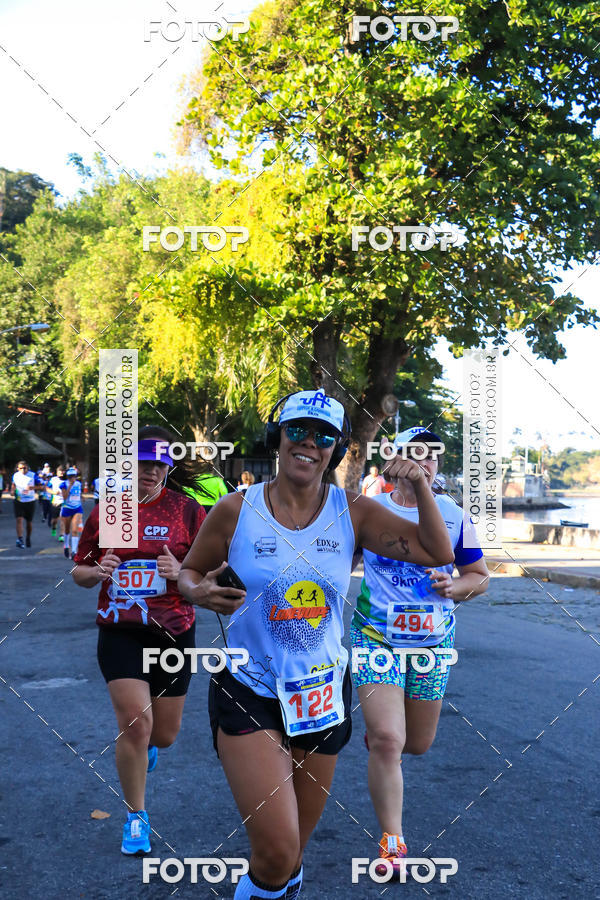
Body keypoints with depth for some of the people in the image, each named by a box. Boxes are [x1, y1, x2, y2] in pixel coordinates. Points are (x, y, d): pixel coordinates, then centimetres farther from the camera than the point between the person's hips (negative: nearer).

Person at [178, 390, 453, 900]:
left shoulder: (353, 512, -2)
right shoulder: (236, 510, -7)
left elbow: (438, 552, -3)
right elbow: (190, 572, 5)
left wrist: (421, 486, -16)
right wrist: (202, 594, -17)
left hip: (322, 691, 3)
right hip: (248, 691, -2)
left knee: (295, 846, 18)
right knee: (277, 853, -15)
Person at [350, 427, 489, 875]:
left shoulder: (453, 514, 0)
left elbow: (480, 575, 8)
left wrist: (455, 588, -12)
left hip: (433, 642, 3)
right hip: (376, 637, -3)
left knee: (419, 743, 15)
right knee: (387, 741, -14)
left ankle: (378, 726, 51)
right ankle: (392, 842, 2)